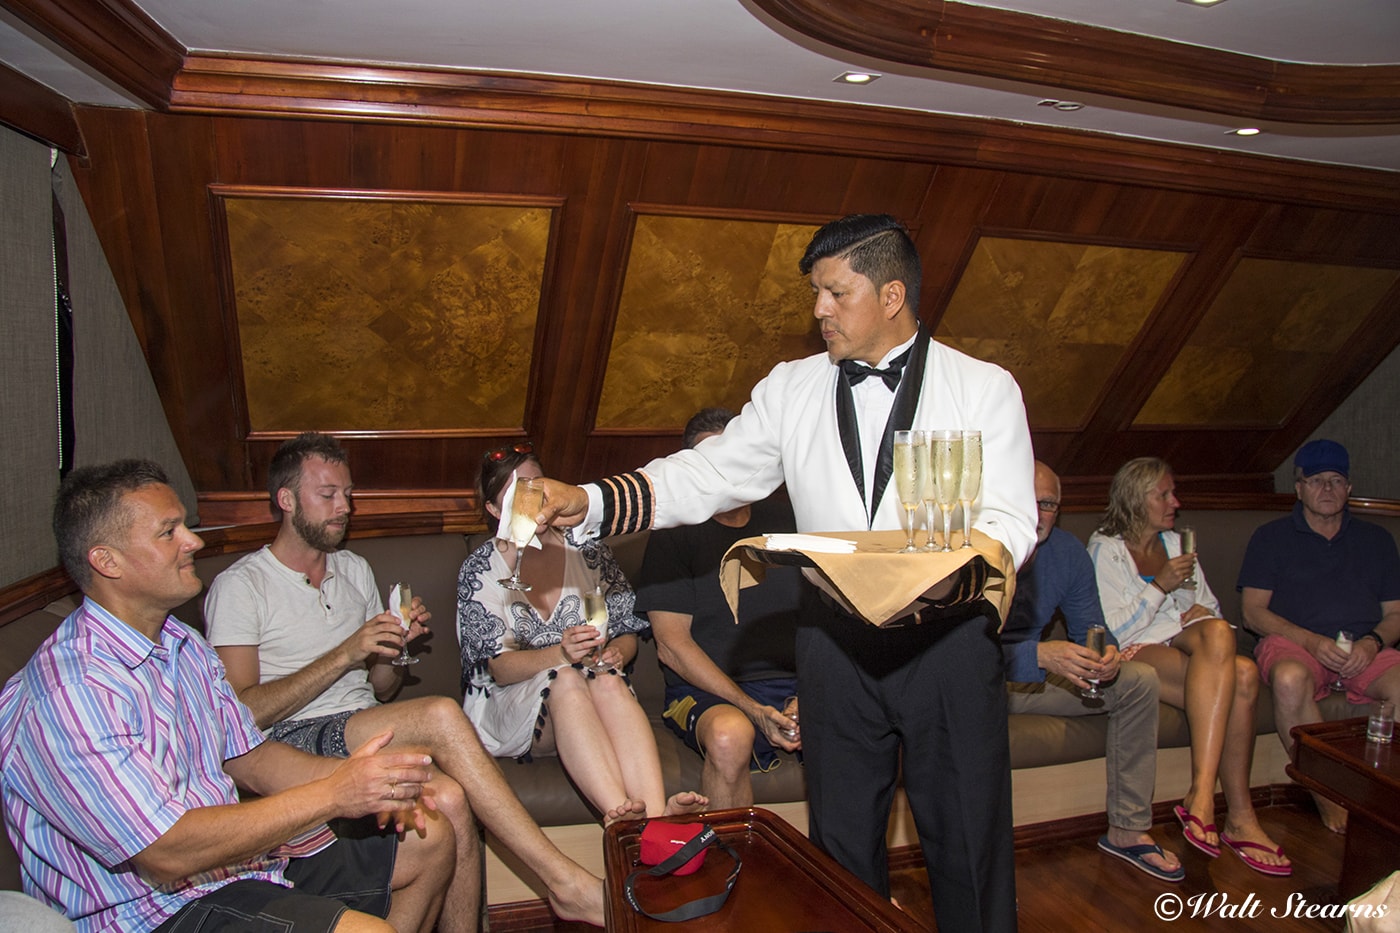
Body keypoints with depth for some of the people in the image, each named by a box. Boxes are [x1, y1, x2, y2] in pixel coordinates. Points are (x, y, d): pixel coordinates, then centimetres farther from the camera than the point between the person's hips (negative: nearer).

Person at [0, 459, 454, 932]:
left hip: (236, 853, 9)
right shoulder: (68, 693, -23)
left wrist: (360, 778, -9)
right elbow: (167, 854, -27)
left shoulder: (185, 646, 8)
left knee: (431, 839, 11)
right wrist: (333, 794, -26)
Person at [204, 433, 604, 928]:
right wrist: (345, 654, -16)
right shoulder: (239, 586, 0)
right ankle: (566, 880, -26)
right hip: (294, 741, -5)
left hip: (370, 731, 6)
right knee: (440, 714, -31)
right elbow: (240, 712, -12)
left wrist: (397, 646, 0)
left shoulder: (355, 570, 20)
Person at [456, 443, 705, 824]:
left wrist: (614, 653, -16)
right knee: (567, 680, -34)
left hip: (583, 706, 2)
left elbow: (627, 633, 9)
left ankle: (656, 814, -52)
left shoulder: (587, 551, 9)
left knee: (608, 680, -32)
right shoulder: (479, 570, 1)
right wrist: (560, 654, -27)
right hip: (509, 707, -2)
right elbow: (500, 669, -8)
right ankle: (623, 816, -53)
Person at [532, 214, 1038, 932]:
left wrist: (952, 573, -30)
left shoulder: (984, 387, -1)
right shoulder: (790, 389, 7)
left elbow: (1011, 520, -8)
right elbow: (703, 477, 2)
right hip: (836, 638, 3)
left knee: (967, 839, 9)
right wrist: (586, 502, -12)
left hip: (948, 637, -2)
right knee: (842, 840, 13)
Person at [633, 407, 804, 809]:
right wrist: (753, 711, -14)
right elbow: (672, 645, -4)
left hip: (795, 684, 3)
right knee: (730, 735, -36)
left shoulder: (786, 520, 13)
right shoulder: (675, 535, 3)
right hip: (708, 692, -3)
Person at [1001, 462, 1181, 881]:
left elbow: (1089, 626, 4)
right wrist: (1040, 655, -43)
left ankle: (1128, 830, 5)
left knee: (1139, 680, -3)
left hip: (1033, 674, 7)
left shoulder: (1068, 551, -2)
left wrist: (1106, 655, -21)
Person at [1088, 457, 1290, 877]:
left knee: (1244, 673, -31)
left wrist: (1202, 614, -2)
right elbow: (1112, 630, -7)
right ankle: (1239, 816, -34)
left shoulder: (1176, 543, 23)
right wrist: (1160, 587, -13)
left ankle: (1201, 795, -32)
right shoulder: (1105, 549, 1)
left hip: (1186, 646, 6)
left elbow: (1211, 608, 22)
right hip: (1138, 654, -6)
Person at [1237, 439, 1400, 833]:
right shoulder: (1272, 537, 14)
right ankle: (1326, 795, -23)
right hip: (1293, 642, -2)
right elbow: (1253, 612, 4)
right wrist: (1312, 641, -11)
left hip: (1364, 651, 2)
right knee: (1290, 678, -38)